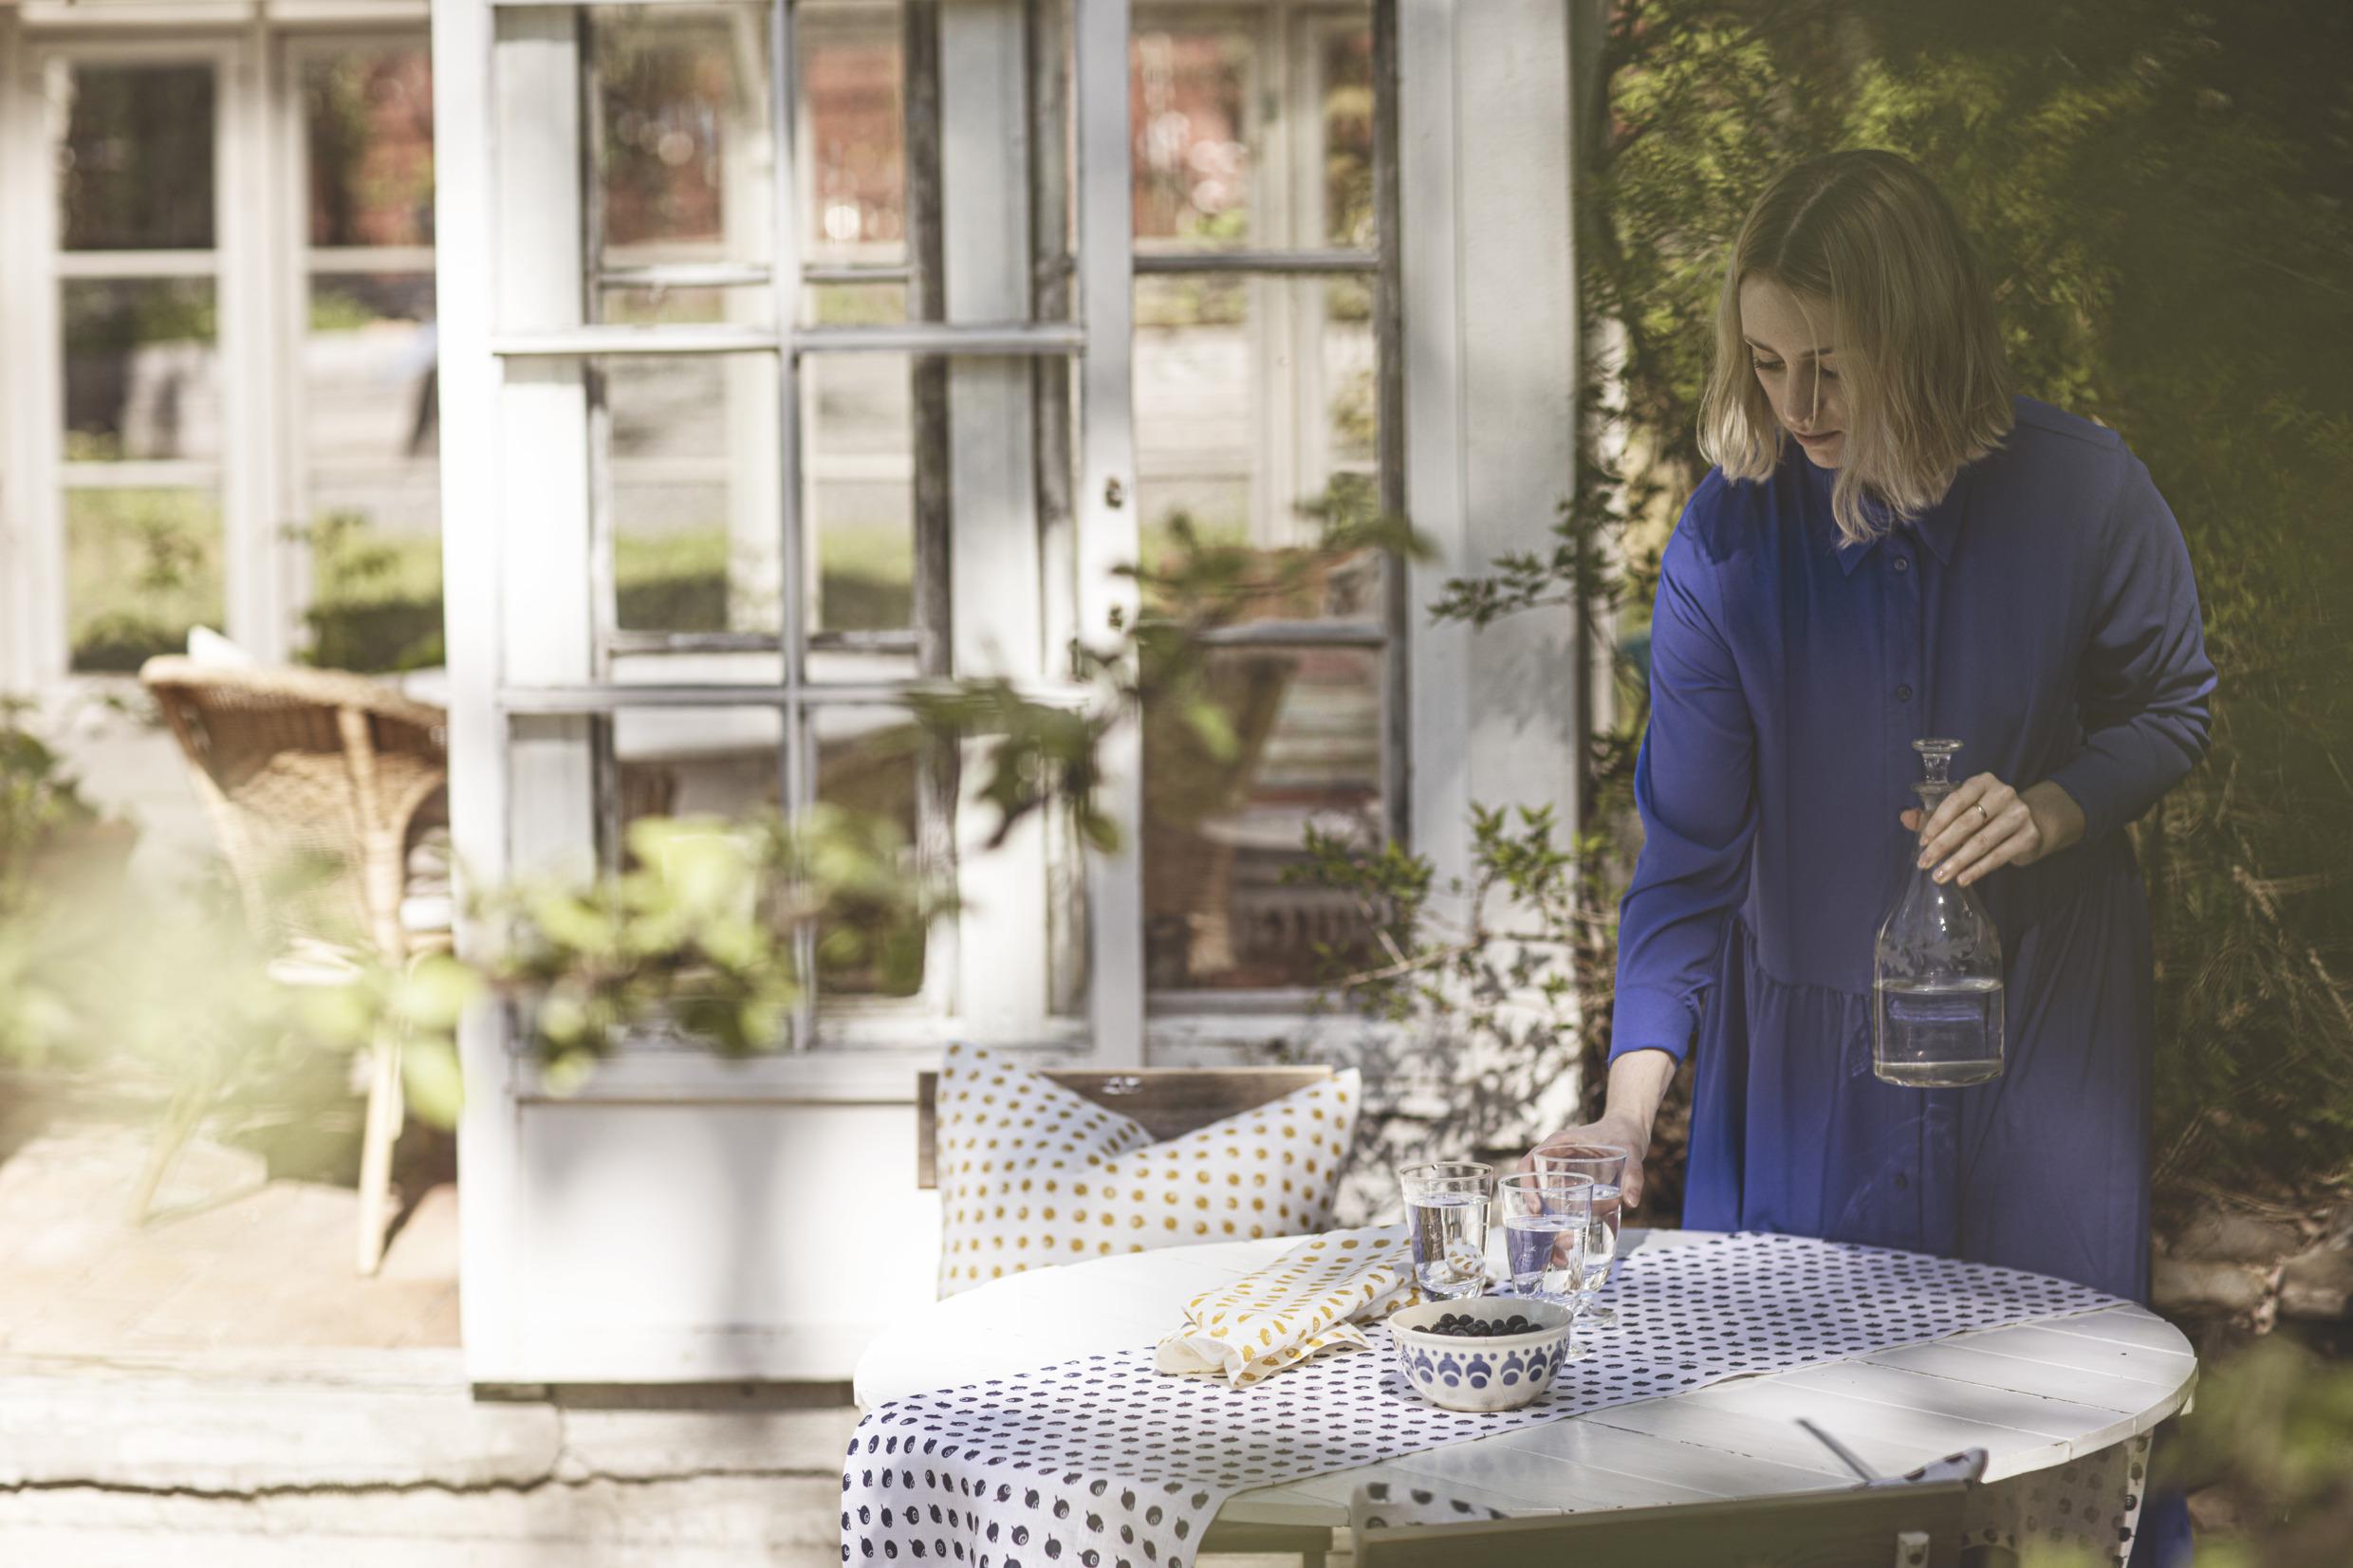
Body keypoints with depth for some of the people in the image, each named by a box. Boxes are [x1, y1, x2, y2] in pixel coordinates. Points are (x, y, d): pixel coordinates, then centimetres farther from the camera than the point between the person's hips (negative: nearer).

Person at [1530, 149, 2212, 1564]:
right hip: (1808, 1040, 1)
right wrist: (1633, 1104, -22)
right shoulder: (1729, 538, -13)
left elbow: (2173, 707, 4)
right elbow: (1689, 851, -12)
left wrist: (2053, 808, -17)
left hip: (2043, 1017, 0)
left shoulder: (2081, 492, -14)